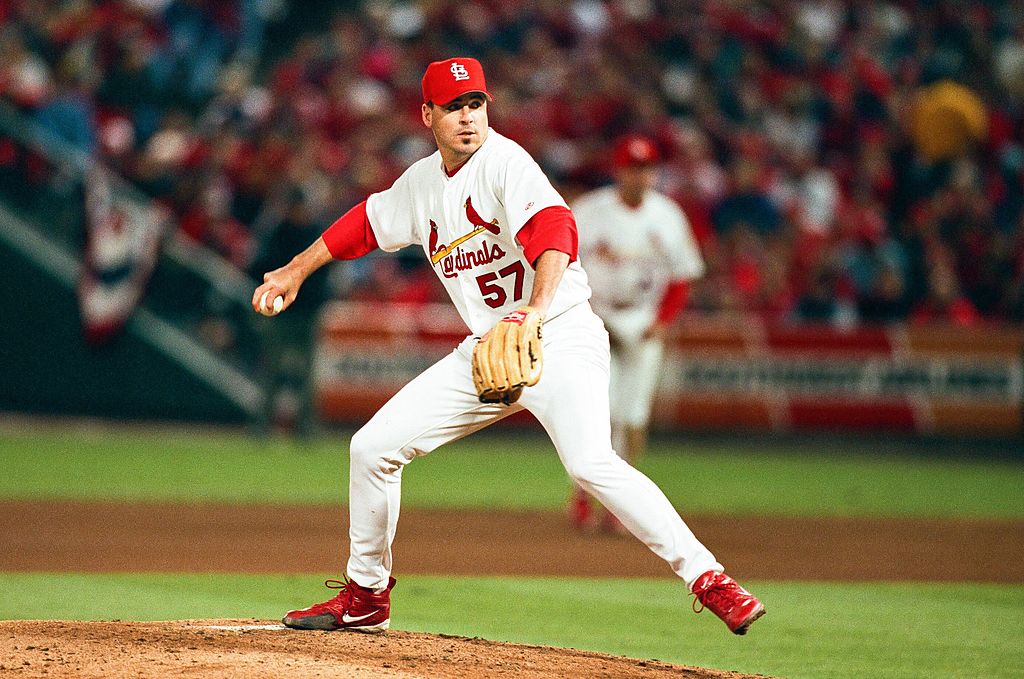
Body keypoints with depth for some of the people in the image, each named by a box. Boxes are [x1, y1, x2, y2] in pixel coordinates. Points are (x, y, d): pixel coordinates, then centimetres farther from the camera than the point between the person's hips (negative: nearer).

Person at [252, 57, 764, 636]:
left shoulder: (506, 162, -15)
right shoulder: (422, 182, 8)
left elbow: (553, 229, -32)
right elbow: (368, 222, 28)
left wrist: (536, 309, -48)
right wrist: (297, 270, 31)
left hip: (561, 336, -8)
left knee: (591, 463, -31)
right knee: (373, 446, 5)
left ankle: (706, 577, -27)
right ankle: (365, 598, 21)